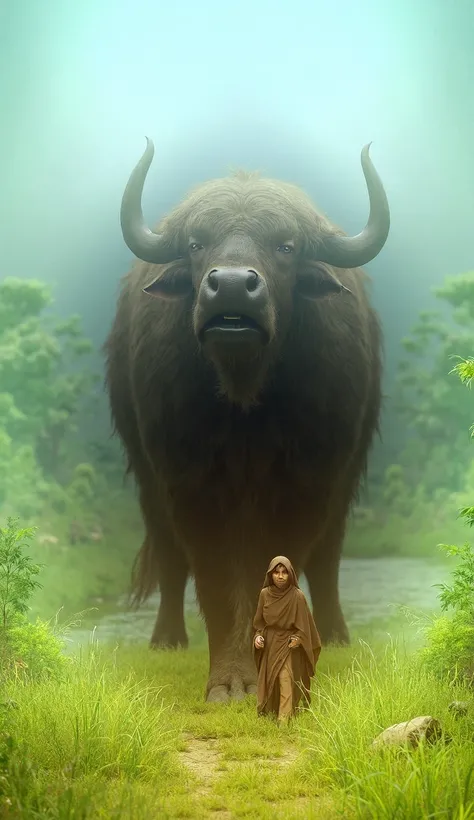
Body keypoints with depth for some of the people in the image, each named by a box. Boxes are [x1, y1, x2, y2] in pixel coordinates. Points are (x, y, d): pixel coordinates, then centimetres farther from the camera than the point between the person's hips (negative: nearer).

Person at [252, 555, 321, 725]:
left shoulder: (297, 596, -10)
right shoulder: (265, 594, 0)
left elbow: (304, 624, -4)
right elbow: (259, 622, 10)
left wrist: (298, 638, -19)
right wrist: (258, 636, -6)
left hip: (288, 646, -4)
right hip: (269, 646, 4)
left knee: (286, 682, -15)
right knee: (267, 683, 7)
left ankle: (284, 721, -17)